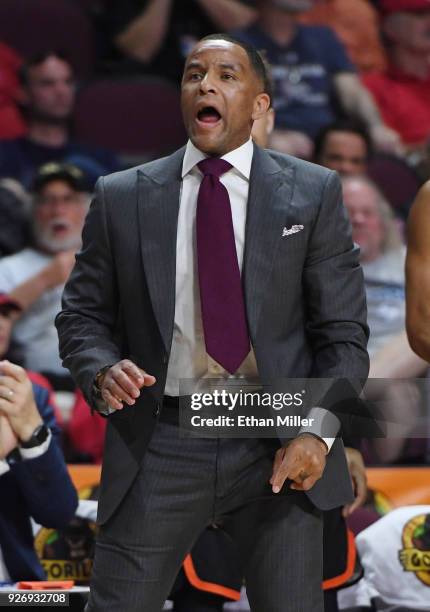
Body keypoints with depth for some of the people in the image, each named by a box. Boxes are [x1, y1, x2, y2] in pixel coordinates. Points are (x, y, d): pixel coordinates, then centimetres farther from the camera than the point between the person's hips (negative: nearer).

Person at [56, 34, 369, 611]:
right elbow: (81, 315, 10)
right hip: (160, 449, 0)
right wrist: (103, 372, -12)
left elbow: (343, 331, 2)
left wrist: (318, 431, -12)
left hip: (279, 449, 0)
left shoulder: (313, 193, 3)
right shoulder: (122, 197, 6)